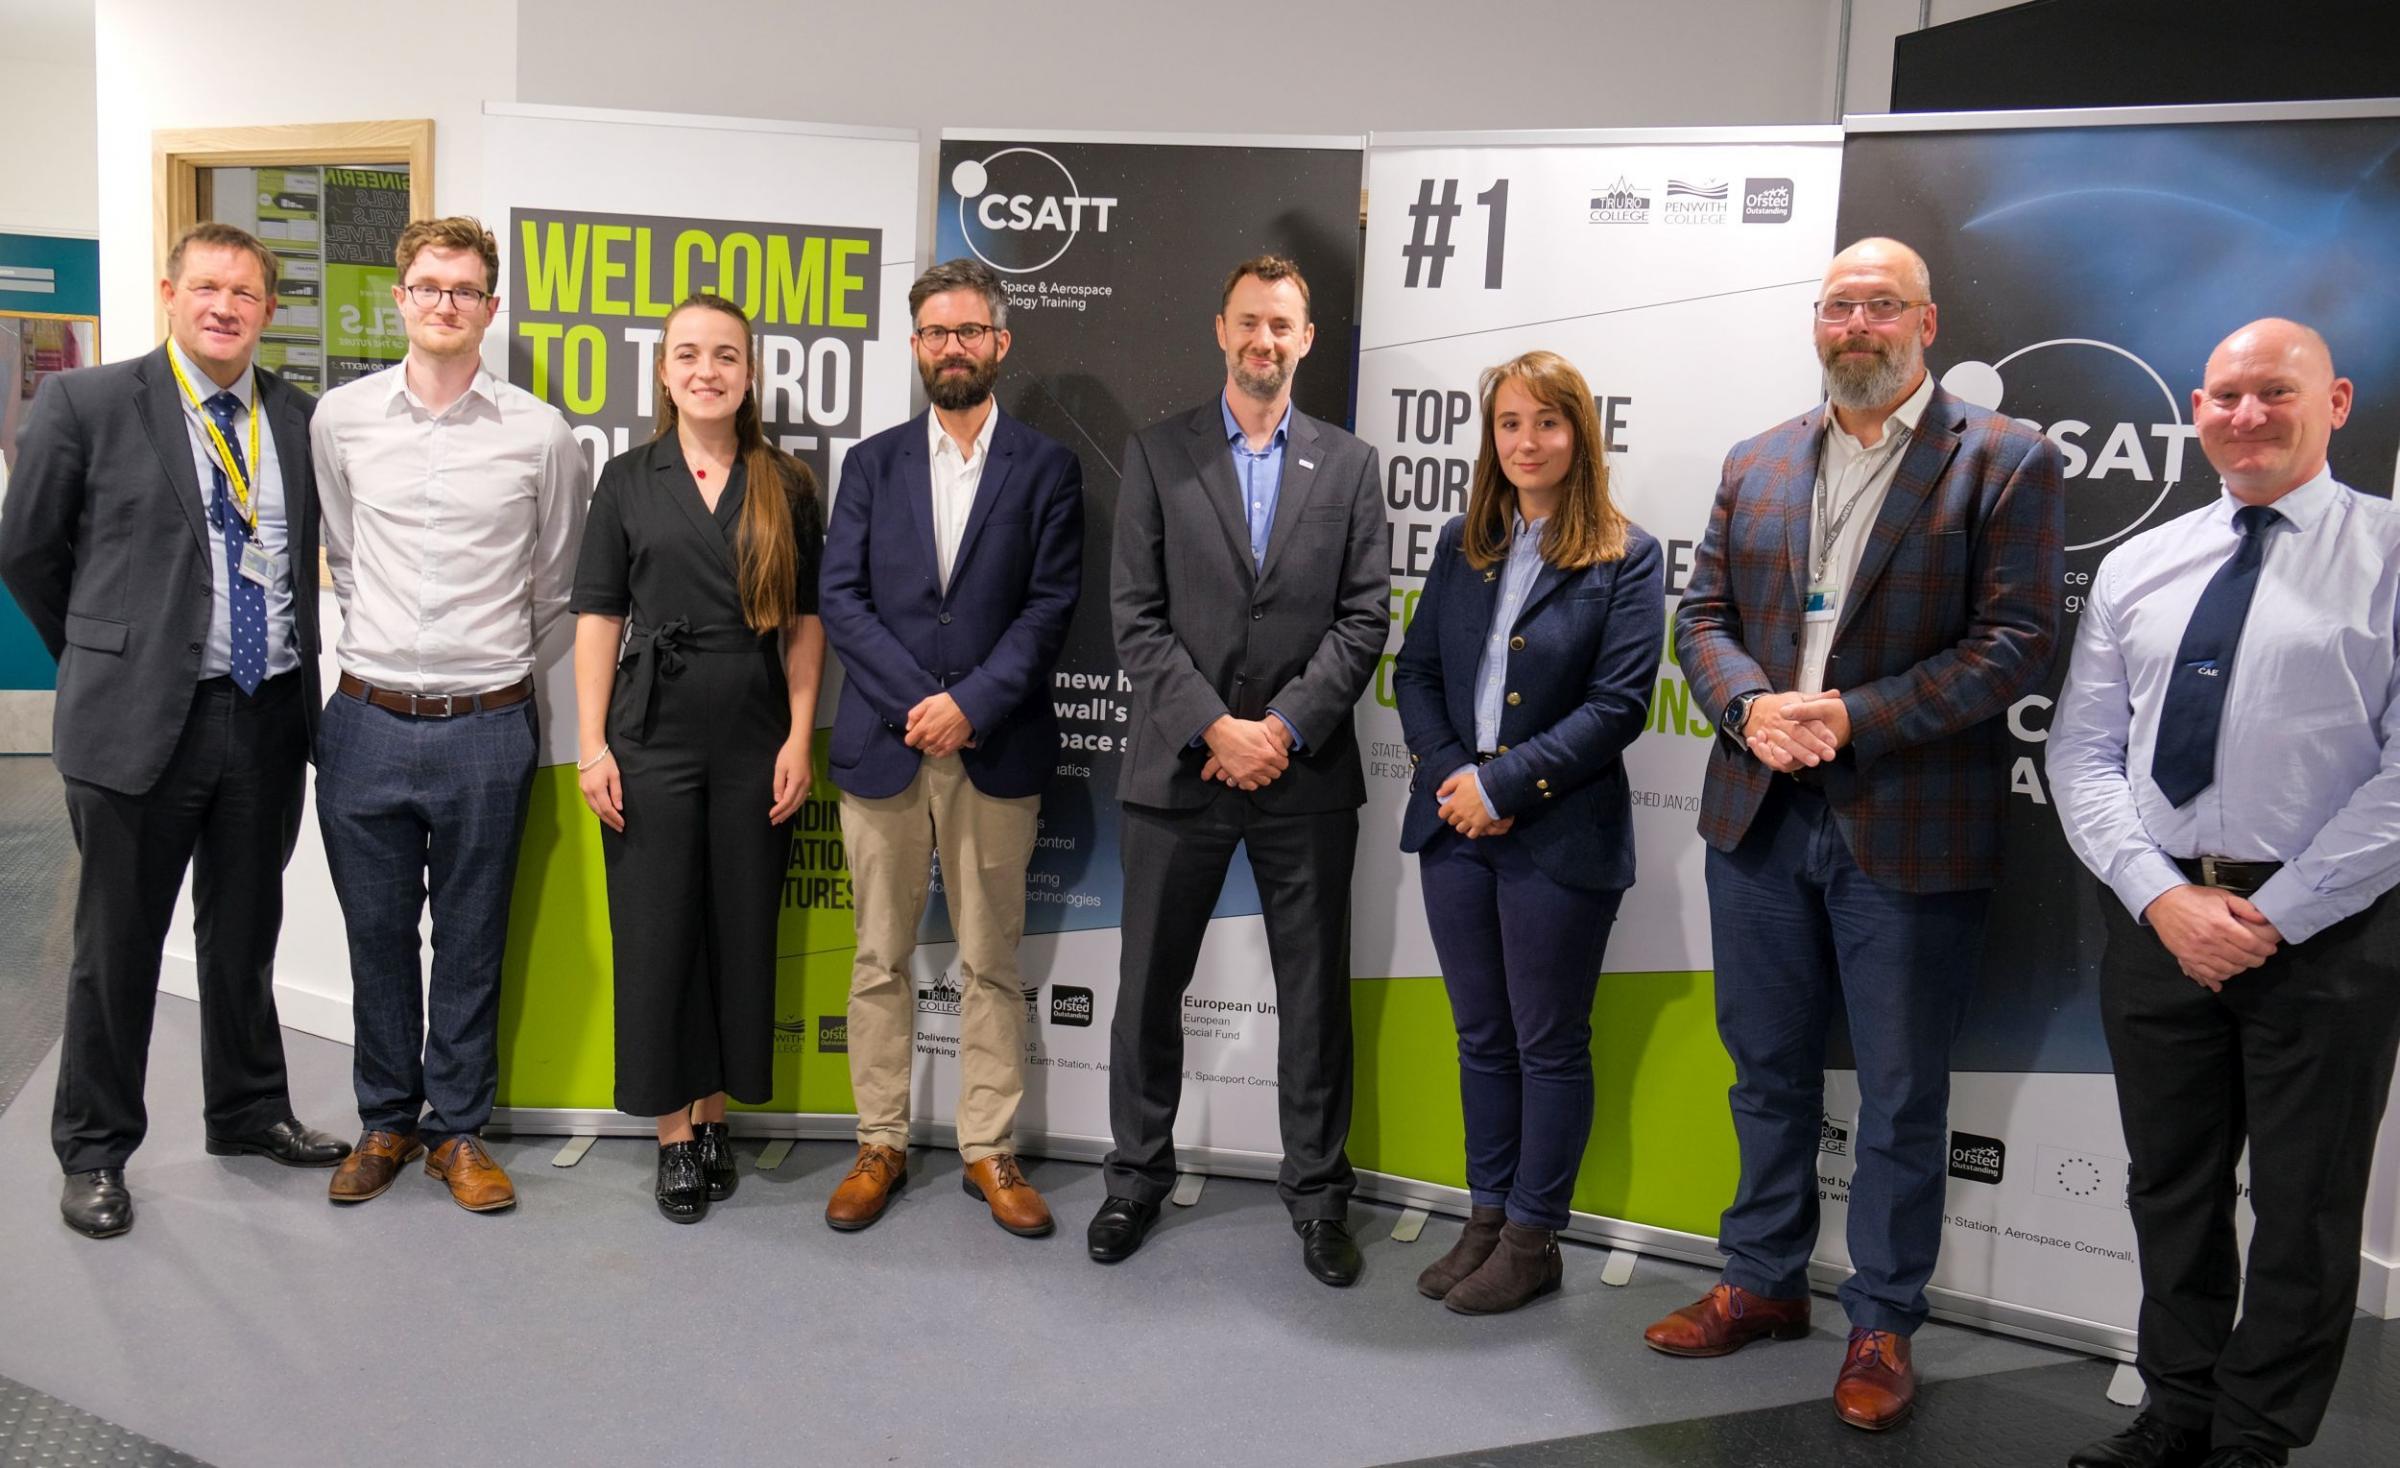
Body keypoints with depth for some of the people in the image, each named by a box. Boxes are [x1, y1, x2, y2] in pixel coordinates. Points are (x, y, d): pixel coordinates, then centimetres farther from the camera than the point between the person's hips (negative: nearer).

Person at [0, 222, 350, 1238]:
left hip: (270, 716, 4)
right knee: (118, 945, 8)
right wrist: (104, 656, 9)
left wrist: (291, 672, 11)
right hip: (140, 717, -3)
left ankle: (249, 1114, 34)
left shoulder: (300, 418, 6)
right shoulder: (87, 403, -4)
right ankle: (94, 1151, 24)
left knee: (246, 933, 17)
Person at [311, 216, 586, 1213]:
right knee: (377, 935, 12)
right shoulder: (341, 419, 3)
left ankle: (458, 1130, 24)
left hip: (485, 727, -1)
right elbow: (341, 556, 17)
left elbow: (557, 584, 10)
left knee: (471, 942, 9)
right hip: (367, 720, 2)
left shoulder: (539, 435, -2)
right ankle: (386, 1122, 29)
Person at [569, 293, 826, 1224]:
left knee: (743, 929, 7)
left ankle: (714, 1112, 23)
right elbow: (598, 619, 2)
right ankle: (674, 1132, 15)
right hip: (652, 738, 0)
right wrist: (592, 746, -5)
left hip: (755, 742, 1)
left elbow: (805, 623, 4)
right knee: (655, 932, 3)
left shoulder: (786, 486, 5)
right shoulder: (629, 480, 4)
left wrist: (800, 738, -4)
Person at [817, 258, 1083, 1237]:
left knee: (991, 964, 6)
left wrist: (971, 704, -13)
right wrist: (917, 702, -10)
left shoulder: (1045, 467, 5)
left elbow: (1051, 605, -3)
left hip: (997, 752, -1)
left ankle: (989, 1150, 17)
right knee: (879, 961, 8)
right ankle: (880, 1145, 20)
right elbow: (840, 599, 2)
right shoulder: (872, 465, 10)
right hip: (881, 749, 2)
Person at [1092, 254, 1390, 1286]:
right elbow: (1136, 618, -3)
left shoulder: (1349, 465, 8)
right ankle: (1138, 1175, 27)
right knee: (1149, 986, 9)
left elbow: (1364, 618, 1)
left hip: (1306, 774, 1)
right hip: (1178, 768, 0)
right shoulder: (1157, 455, 4)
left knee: (1315, 994, 8)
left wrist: (1286, 727, -11)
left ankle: (1317, 1189, 24)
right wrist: (1214, 728, -13)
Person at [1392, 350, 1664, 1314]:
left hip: (1561, 835, -5)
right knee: (1481, 1038, 14)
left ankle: (1532, 1240, 20)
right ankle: (1487, 1218, 28)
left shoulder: (1626, 558, -5)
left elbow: (1619, 703, -12)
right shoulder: (1461, 545, 10)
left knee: (1550, 1046, 7)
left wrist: (1503, 783, -16)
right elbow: (1416, 671, 8)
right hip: (1456, 826, 5)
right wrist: (1450, 774, -8)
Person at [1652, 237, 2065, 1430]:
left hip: (1910, 827, -4)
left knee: (1901, 1096, 8)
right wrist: (1751, 705, -12)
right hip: (1761, 812, 5)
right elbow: (1702, 613, 9)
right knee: (1767, 1068, 16)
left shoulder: (2006, 460, -4)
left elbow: (2017, 640, -11)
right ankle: (1764, 1282, 33)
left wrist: (1857, 717, -19)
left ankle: (1882, 1323, 24)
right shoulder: (1755, 464, 10)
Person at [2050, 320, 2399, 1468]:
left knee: (2304, 1203, 10)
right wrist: (2163, 898, -9)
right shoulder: (2137, 568, 9)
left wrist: (2277, 914, -14)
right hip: (2156, 915, 4)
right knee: (2170, 1188, 16)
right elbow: (2082, 753, 5)